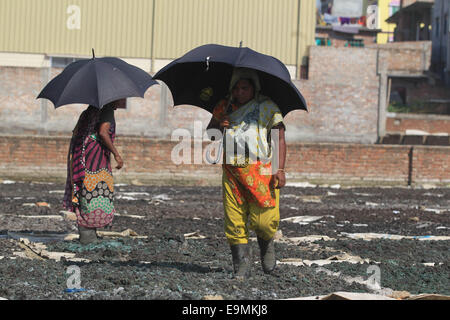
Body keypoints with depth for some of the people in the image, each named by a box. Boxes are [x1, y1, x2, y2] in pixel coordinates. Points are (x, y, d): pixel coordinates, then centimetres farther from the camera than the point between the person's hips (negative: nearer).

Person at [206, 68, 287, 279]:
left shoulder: (267, 107, 5)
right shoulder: (224, 107, 15)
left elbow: (280, 138, 1)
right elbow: (209, 133, 24)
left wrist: (280, 169, -9)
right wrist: (219, 126, -1)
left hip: (260, 169, -3)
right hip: (231, 171, 3)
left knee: (263, 220, -12)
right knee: (234, 221, -4)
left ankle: (267, 245, 20)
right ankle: (241, 267, 3)